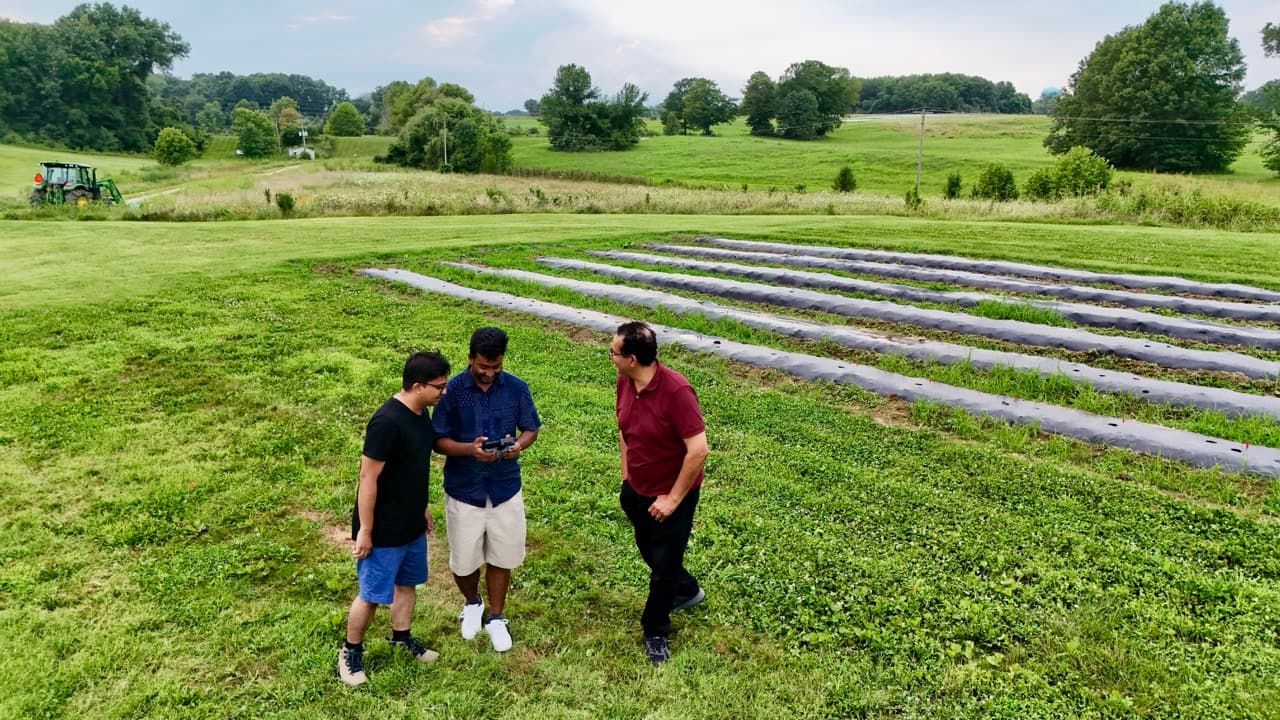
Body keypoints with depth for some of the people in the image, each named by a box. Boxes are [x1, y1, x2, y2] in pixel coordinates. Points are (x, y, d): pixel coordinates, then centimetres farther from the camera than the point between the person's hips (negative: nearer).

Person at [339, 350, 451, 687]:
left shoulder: (421, 412, 0)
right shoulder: (387, 422, -28)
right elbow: (368, 477, -24)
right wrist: (365, 530, -19)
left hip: (412, 524, 8)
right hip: (384, 529, -8)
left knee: (407, 582, 23)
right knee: (372, 594, 8)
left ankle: (401, 637, 43)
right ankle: (350, 650, 30)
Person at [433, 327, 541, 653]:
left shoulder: (516, 388, -7)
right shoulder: (452, 390, -13)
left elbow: (531, 428, 3)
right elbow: (438, 441, -9)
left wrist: (518, 444, -20)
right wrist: (469, 449, -28)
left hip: (505, 489, 1)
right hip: (464, 490, -1)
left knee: (502, 557, 13)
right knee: (463, 561, 11)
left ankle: (495, 617, 36)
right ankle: (472, 603, 43)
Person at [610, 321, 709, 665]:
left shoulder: (676, 391, -30)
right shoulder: (625, 382, -7)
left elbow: (698, 449, -27)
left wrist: (673, 499, -21)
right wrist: (626, 475, 8)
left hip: (671, 495, -7)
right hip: (636, 490, 8)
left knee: (664, 565, 9)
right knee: (649, 552, 25)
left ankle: (655, 632, 31)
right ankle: (687, 591, 53)